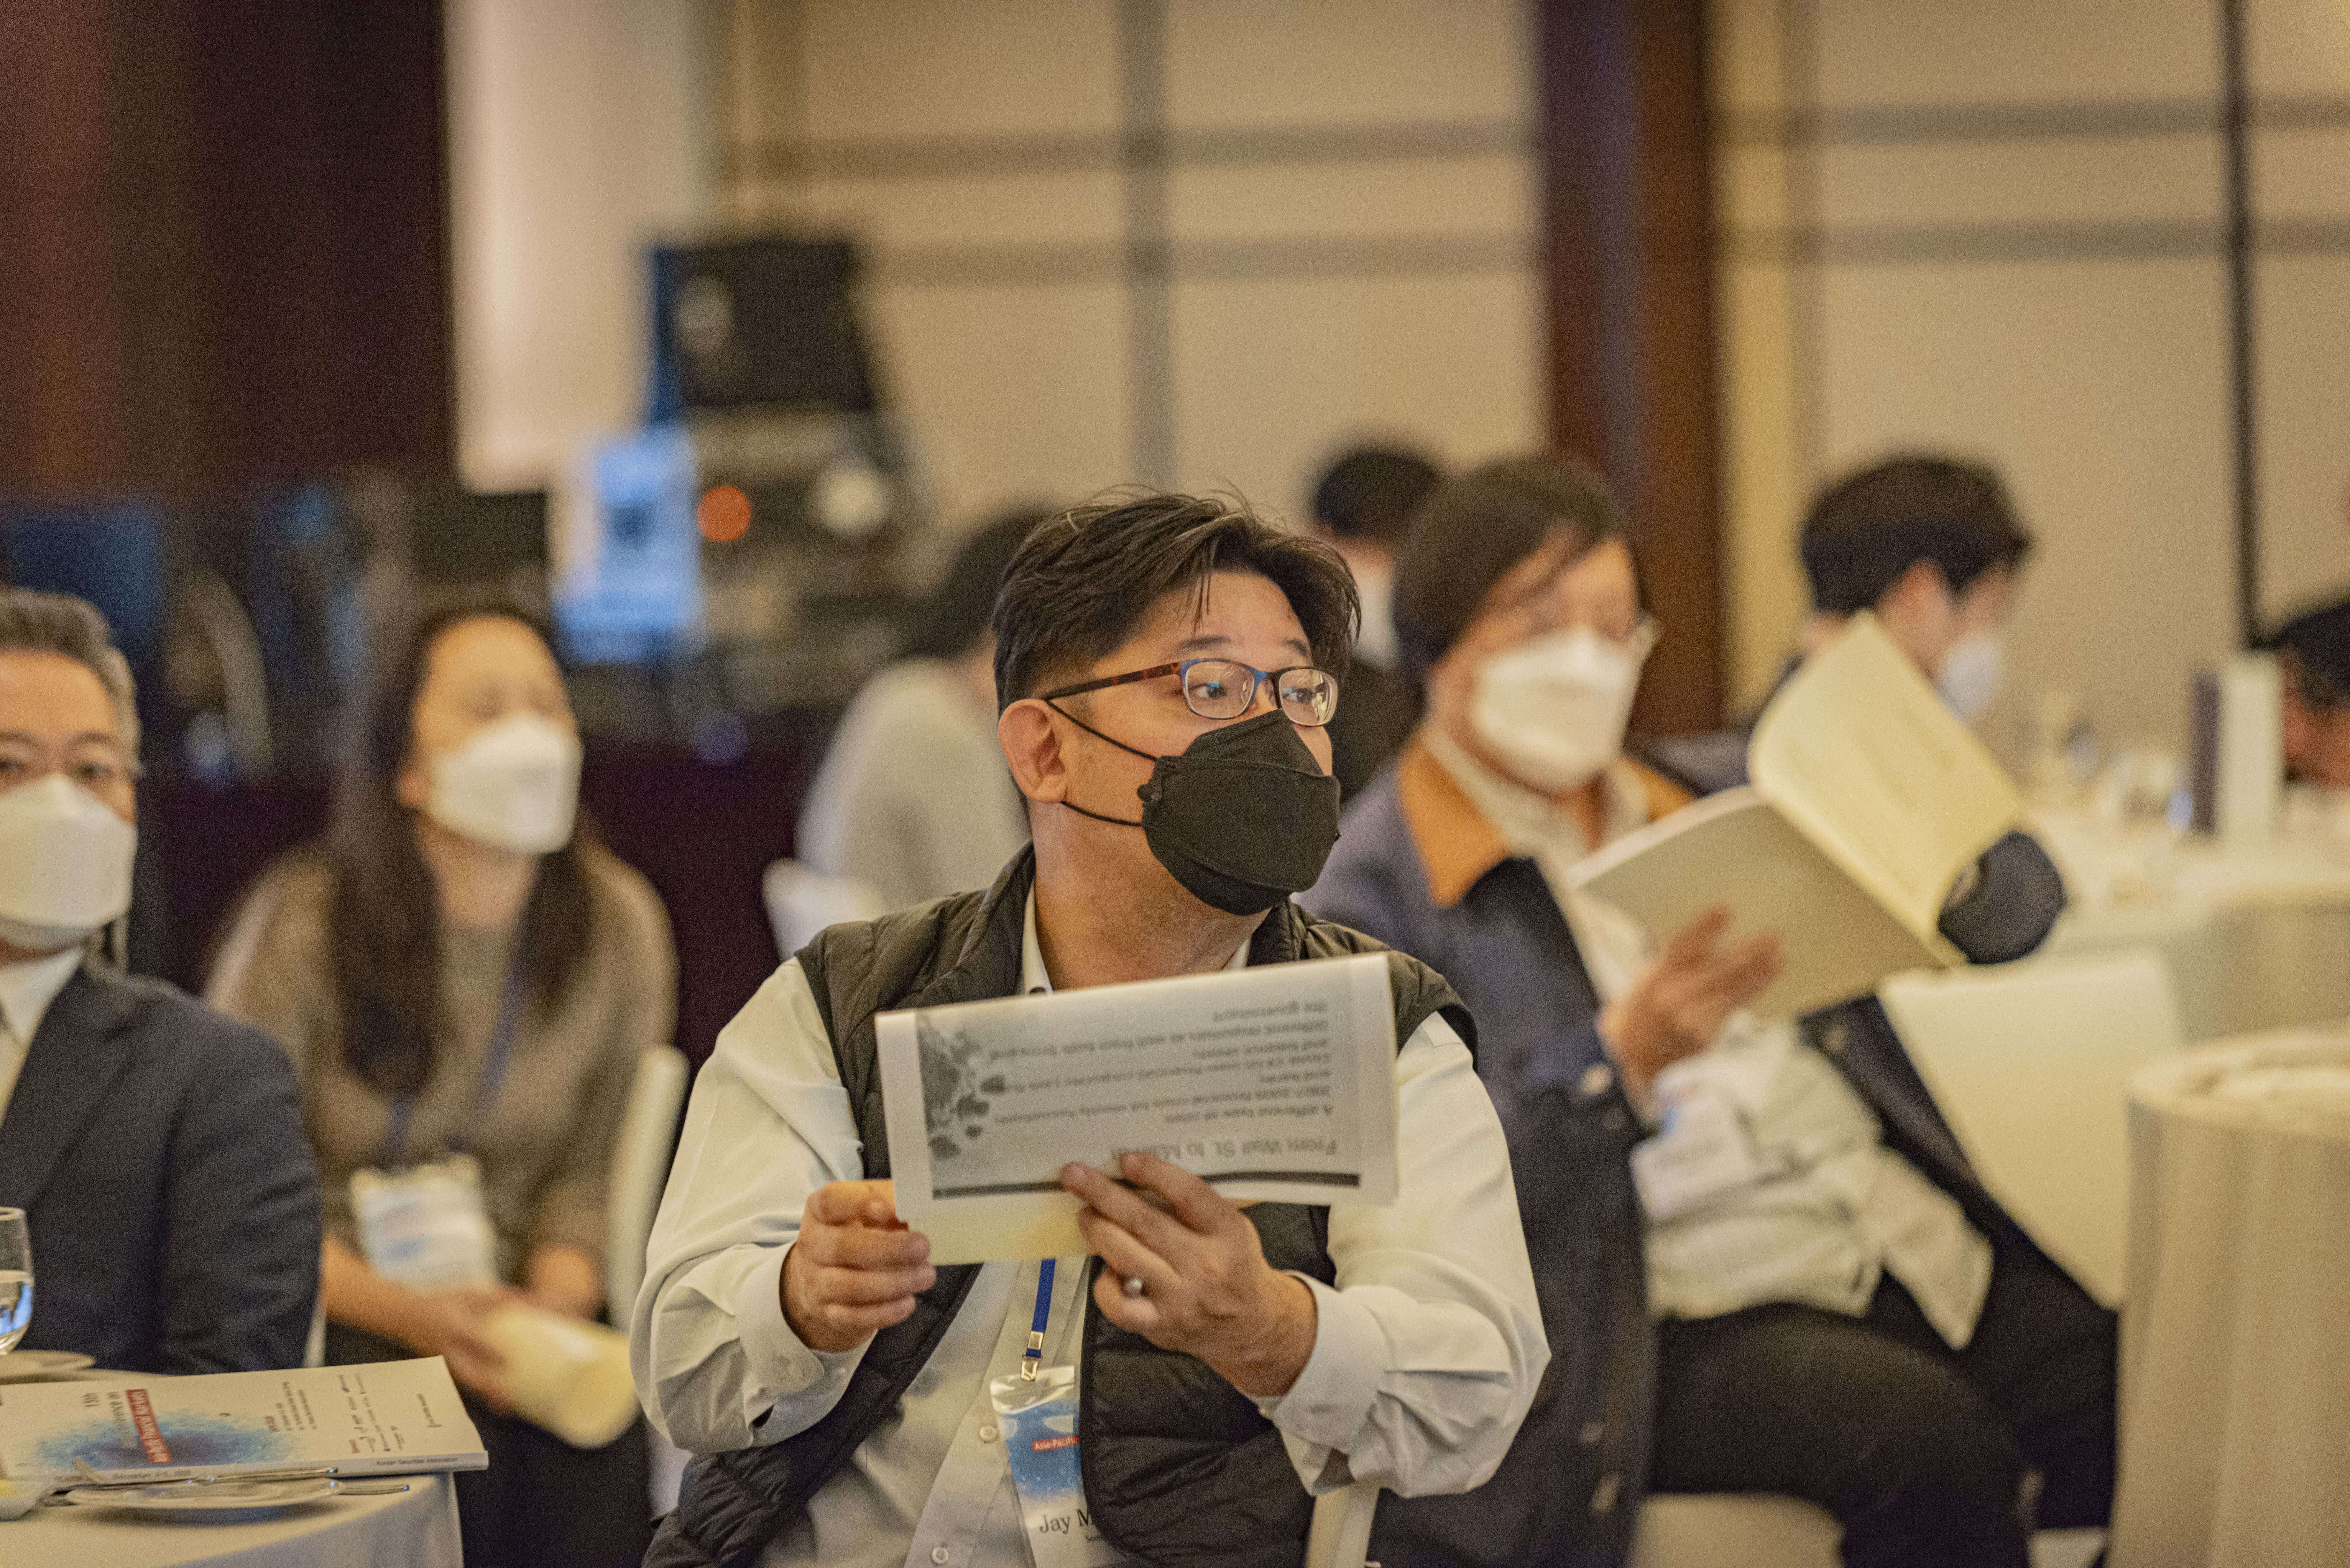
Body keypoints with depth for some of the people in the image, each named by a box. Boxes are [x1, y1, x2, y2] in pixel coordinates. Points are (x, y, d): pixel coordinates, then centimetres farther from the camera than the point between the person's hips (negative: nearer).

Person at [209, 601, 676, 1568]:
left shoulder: (617, 925, 3)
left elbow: (588, 1171, 6)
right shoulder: (302, 926, -8)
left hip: (513, 1299, 3)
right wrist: (408, 1314, -19)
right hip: (330, 1308, -3)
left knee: (614, 1433, -24)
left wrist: (555, 1304, -14)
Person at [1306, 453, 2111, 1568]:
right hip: (1665, 1323, -6)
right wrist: (1625, 1057, -22)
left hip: (1909, 1238, 6)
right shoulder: (1371, 892, 2)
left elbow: (2017, 907, 21)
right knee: (1937, 1446, -32)